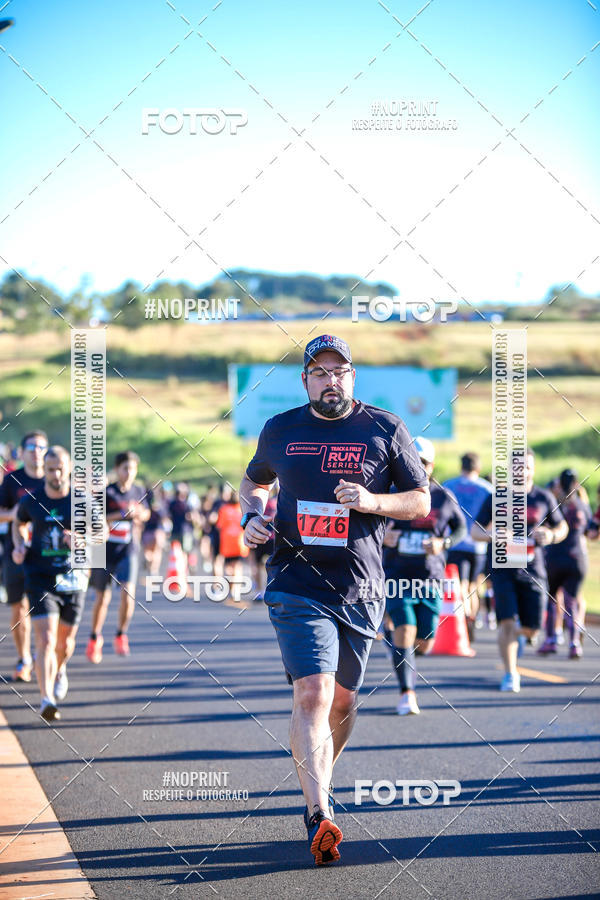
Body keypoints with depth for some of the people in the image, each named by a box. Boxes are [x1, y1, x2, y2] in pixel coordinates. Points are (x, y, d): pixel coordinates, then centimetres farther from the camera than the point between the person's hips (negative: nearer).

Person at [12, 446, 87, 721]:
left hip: (72, 579, 1)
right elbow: (19, 523, 20)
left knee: (65, 642, 15)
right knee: (45, 641, -16)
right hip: (40, 580, -1)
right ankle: (47, 699, -21)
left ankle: (60, 671, 49)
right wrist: (19, 545, 1)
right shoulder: (31, 500, -1)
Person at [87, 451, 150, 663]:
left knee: (128, 592, -17)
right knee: (102, 597, 6)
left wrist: (139, 513, -1)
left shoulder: (139, 492, 5)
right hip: (106, 550, -2)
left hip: (129, 550, 2)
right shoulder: (106, 492, -7)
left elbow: (146, 514, 22)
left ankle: (121, 636, 2)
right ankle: (95, 639, 26)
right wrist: (122, 514, -25)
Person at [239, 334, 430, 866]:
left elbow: (421, 502, 5)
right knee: (312, 693, -17)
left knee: (343, 699, 12)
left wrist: (372, 502, -13)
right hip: (297, 585, -1)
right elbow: (254, 481, 27)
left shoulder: (385, 429, 3)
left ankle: (319, 779, 39)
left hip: (361, 590, 1)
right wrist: (252, 516, 6)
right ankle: (319, 814, -21)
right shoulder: (280, 430, 8)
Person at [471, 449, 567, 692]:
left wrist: (551, 535, -7)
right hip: (502, 569, -2)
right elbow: (475, 531, 3)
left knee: (531, 629, 1)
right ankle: (510, 674, 0)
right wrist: (492, 535, -18)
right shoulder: (496, 498, 0)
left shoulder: (544, 498, 5)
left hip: (532, 570, 2)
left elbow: (562, 527, 16)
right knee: (507, 622, -13)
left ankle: (516, 635, 38)